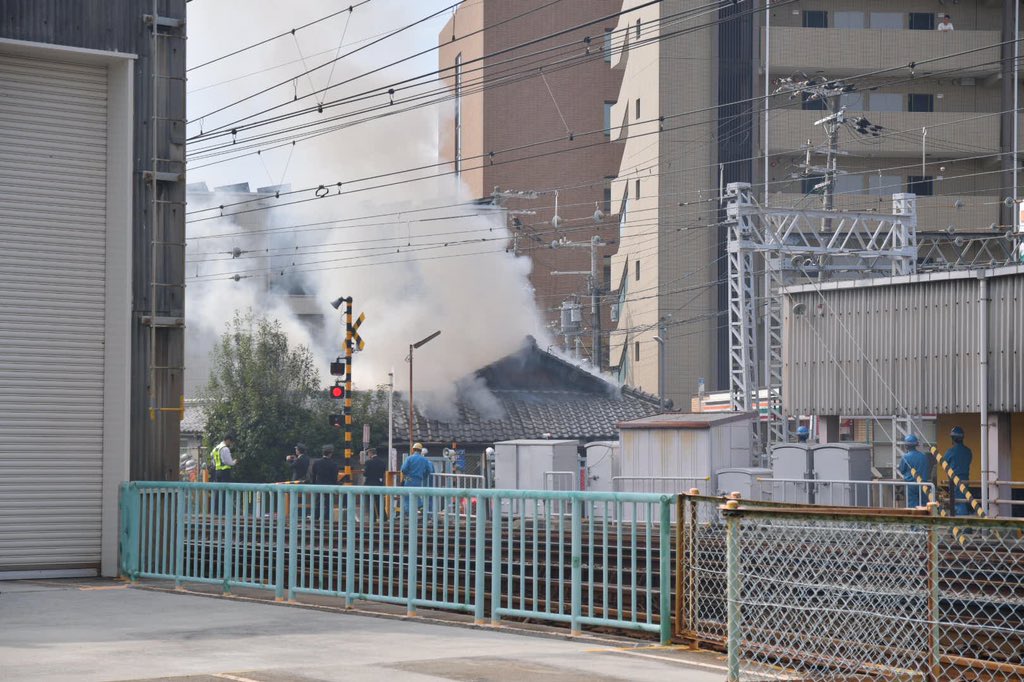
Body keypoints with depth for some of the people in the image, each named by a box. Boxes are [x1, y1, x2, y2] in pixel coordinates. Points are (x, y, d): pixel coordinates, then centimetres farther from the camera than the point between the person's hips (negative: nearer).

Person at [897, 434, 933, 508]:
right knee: (923, 504, 7)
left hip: (910, 484, -3)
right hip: (923, 484, 3)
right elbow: (928, 470, 9)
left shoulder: (905, 457, -10)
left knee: (912, 505, -1)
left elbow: (901, 471, 2)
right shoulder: (924, 456, 0)